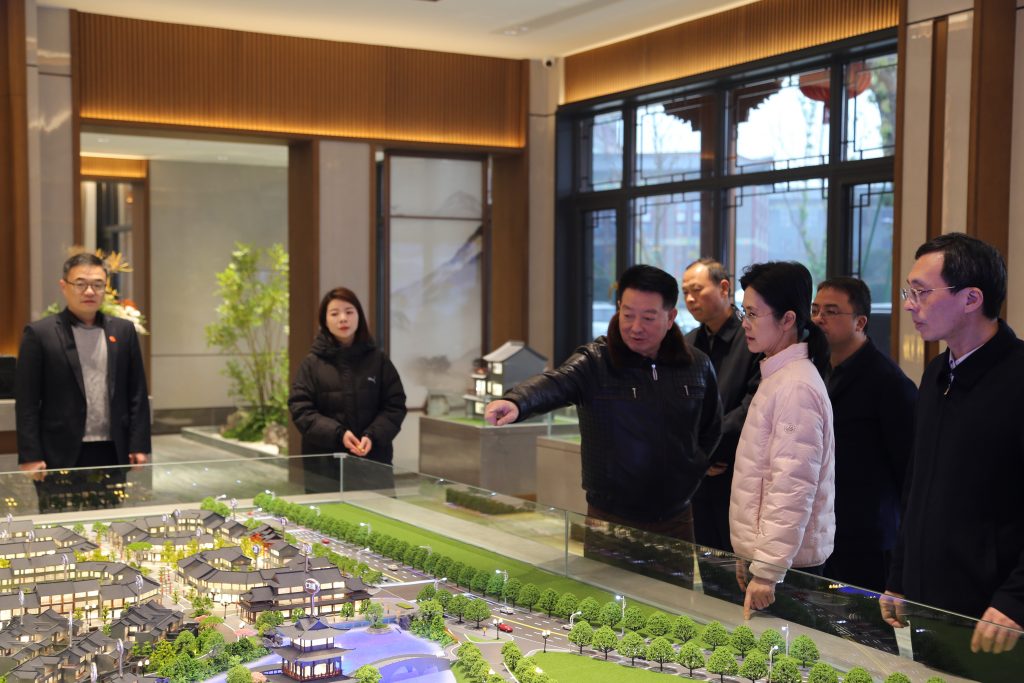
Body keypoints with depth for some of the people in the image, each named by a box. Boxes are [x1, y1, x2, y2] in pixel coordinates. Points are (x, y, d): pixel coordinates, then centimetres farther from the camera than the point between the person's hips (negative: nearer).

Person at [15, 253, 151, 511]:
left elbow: (137, 394, 10)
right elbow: (27, 401, -3)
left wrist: (139, 446, 4)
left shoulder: (123, 331, 9)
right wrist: (30, 456, -8)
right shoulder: (40, 333, -1)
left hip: (113, 454, 3)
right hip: (61, 457, -3)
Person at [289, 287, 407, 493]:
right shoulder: (312, 363, 2)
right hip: (324, 466, -1)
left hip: (373, 463, 1)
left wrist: (373, 436, -12)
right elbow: (301, 410, -4)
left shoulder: (378, 360, 7)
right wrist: (338, 434, -18)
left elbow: (395, 405, 5)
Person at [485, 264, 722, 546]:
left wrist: (694, 469, 8)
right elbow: (554, 384, -32)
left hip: (676, 519, 4)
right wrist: (516, 402, -51)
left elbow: (711, 429, 19)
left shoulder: (697, 366, 2)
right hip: (611, 519, -3)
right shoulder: (595, 362, -11)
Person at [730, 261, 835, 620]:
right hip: (763, 554, 9)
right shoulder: (777, 377, 13)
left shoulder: (797, 387, -17)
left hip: (786, 563, -9)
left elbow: (792, 489, -22)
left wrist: (767, 570, -23)